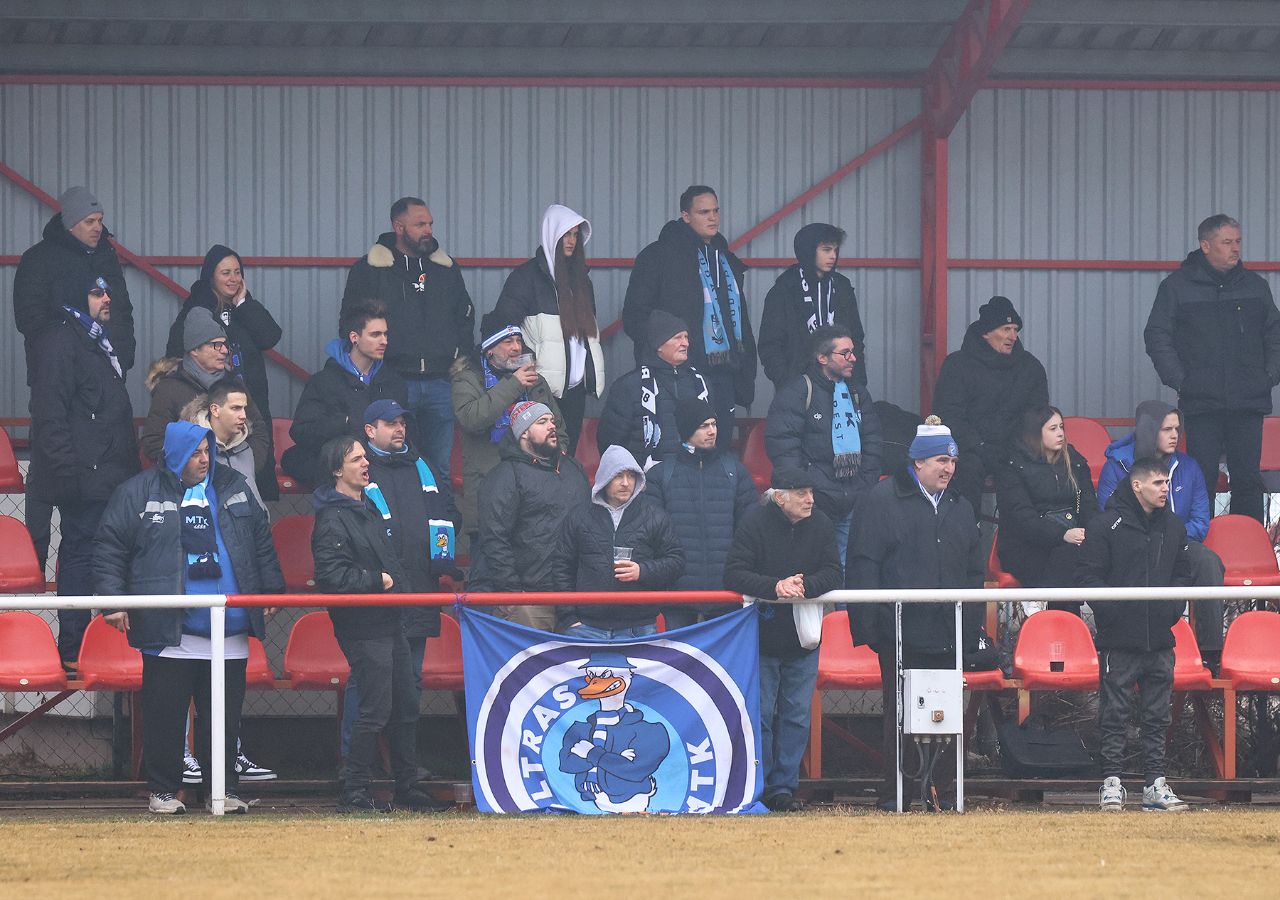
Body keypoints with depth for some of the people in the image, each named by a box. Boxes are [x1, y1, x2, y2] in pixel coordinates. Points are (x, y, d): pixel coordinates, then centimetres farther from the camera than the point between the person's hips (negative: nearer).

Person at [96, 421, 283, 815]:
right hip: (169, 633, -3)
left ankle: (224, 789, 14)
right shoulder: (137, 493, 1)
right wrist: (113, 599, -6)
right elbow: (110, 551, 2)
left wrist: (271, 590, 15)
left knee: (225, 718, 6)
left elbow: (262, 543, 20)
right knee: (165, 715, 1)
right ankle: (163, 790, 10)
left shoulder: (233, 487, 12)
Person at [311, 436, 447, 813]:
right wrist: (377, 581, -14)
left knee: (406, 705, 13)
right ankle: (354, 793, -2)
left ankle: (407, 788, 21)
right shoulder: (332, 520, -14)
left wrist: (401, 586, 13)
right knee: (375, 710, -9)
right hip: (363, 629, -10)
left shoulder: (369, 508, 17)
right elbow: (332, 576, -23)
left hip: (390, 622, 10)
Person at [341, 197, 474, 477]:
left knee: (439, 470, 4)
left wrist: (458, 357, 10)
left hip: (440, 382, 4)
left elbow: (466, 317, 23)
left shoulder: (446, 268, 14)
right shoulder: (369, 269, 2)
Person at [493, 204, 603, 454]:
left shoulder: (579, 278, 18)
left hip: (575, 386, 6)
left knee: (568, 452, 5)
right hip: (544, 386, -6)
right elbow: (503, 325, -7)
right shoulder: (528, 276, -2)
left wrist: (594, 374, 18)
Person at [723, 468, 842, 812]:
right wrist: (775, 587, -29)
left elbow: (832, 574, -2)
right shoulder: (755, 524, -12)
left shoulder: (820, 524, 0)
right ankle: (758, 787, 8)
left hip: (803, 641, 4)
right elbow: (734, 575, -16)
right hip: (762, 638, -4)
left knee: (797, 716, 6)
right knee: (760, 715, 0)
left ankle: (784, 787, 12)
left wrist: (805, 585, -22)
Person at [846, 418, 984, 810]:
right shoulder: (884, 499, 0)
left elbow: (974, 571, 23)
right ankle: (893, 793, 3)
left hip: (948, 635, 5)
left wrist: (972, 626, 14)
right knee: (900, 714, -2)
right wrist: (870, 623, -11)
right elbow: (864, 565, -4)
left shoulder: (960, 507, 18)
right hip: (901, 634, -5)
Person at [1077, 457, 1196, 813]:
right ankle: (1111, 783, 3)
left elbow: (1182, 572, 21)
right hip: (1119, 638, -5)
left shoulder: (1173, 527, 11)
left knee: (1158, 716, 7)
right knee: (1115, 713, -1)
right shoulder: (1108, 526, -5)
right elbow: (1087, 575, -5)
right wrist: (1110, 607, -15)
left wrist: (1174, 606, 4)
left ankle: (1156, 783, 11)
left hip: (1160, 638, 5)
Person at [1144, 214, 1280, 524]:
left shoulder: (1255, 286, 12)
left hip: (1249, 404, 3)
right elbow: (1157, 336, 3)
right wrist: (1178, 379, -5)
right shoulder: (1177, 286, 3)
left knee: (1248, 478, 2)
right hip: (1202, 402, -3)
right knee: (1202, 478, -3)